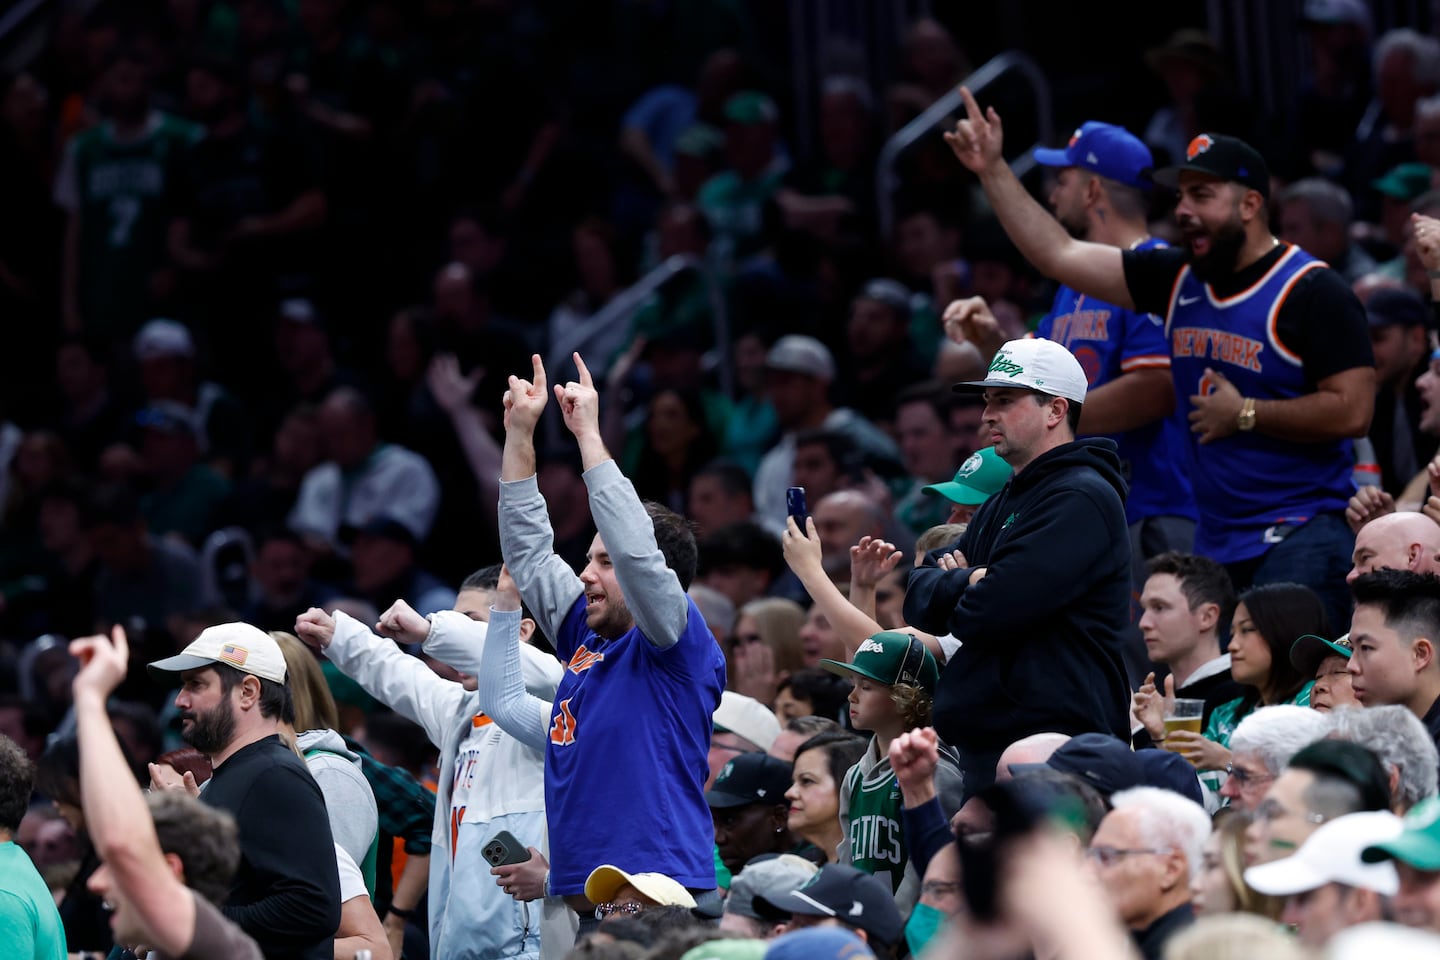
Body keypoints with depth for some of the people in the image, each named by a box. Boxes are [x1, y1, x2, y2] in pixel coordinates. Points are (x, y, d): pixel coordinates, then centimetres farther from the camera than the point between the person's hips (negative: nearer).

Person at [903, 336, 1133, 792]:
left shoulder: (1080, 499, -10)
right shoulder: (1003, 504, 23)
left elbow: (987, 615, -19)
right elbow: (917, 601, 15)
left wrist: (952, 586, 3)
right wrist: (968, 582, -6)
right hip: (986, 745, 10)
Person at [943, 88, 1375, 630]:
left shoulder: (1312, 292, -9)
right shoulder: (1179, 279, 11)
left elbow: (1352, 412, -16)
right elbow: (1059, 255, 13)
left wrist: (1245, 415, -10)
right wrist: (993, 172, 9)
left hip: (1300, 538, -7)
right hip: (1214, 541, 7)